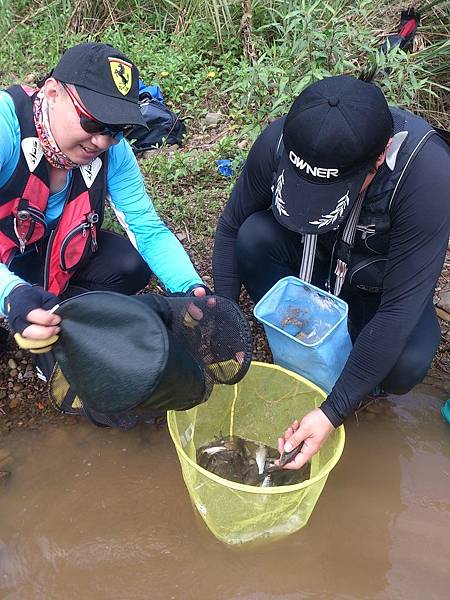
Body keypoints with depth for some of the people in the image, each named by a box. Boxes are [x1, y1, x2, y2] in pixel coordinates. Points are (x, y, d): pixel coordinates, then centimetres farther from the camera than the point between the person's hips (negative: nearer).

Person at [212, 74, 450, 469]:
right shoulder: (279, 142, -27)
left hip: (382, 285, -2)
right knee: (254, 236, -27)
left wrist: (333, 413, -33)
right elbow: (231, 227, -13)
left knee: (405, 366, -32)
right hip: (311, 265, 3)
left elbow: (401, 306, -33)